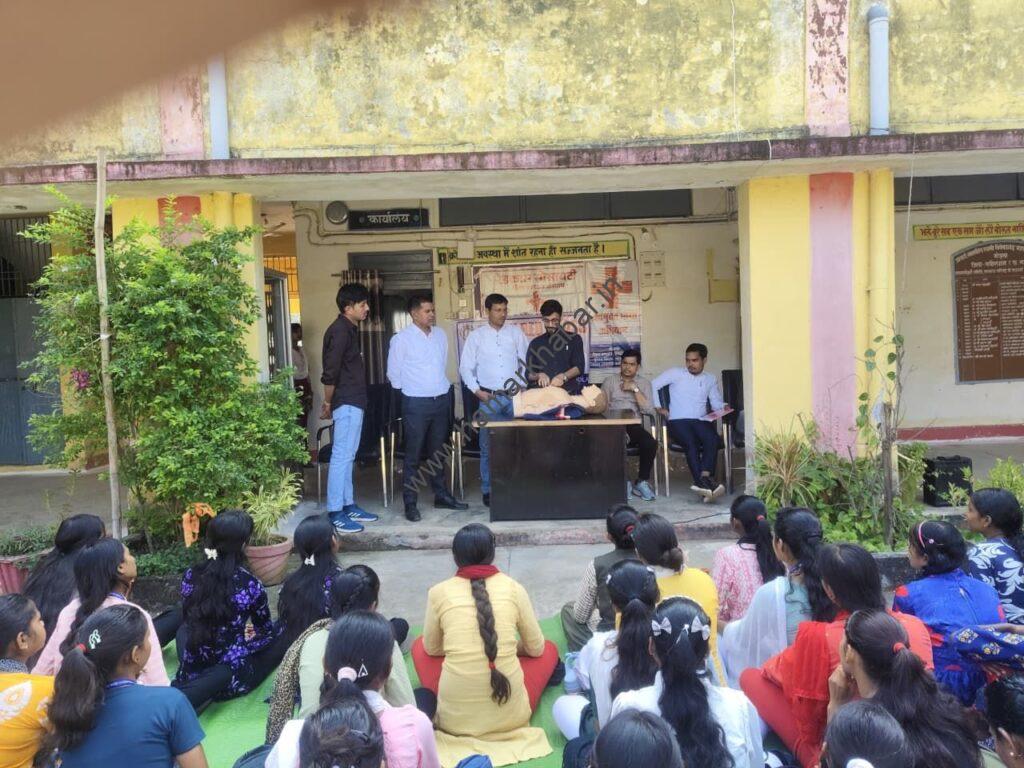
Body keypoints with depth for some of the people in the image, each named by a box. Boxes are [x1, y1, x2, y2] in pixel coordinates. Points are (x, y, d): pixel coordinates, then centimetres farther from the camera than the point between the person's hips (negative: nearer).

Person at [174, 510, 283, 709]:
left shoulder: (190, 576, -5)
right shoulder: (250, 585, -16)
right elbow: (266, 630, 2)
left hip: (190, 673, 6)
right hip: (229, 677, -6)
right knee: (281, 639, 14)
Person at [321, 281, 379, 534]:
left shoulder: (349, 329, 15)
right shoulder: (340, 330, -16)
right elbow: (330, 372, -20)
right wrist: (328, 402, -9)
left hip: (353, 402, 10)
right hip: (347, 403, -10)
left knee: (347, 456, 14)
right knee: (341, 456, -6)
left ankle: (348, 505, 23)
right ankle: (335, 513, -1)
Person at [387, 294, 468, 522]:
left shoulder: (440, 335, 8)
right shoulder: (401, 339, -9)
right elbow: (393, 373, -2)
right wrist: (411, 389, 6)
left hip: (442, 400, 5)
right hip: (416, 403, -5)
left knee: (438, 452, 15)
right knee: (413, 455, -1)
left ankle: (441, 496, 25)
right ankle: (410, 503, 6)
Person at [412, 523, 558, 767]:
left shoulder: (439, 592, -2)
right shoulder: (513, 588, -2)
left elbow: (432, 649, 12)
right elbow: (535, 648, 10)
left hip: (455, 719, 0)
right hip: (510, 715, 0)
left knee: (420, 646, 26)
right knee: (548, 649, 26)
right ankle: (510, 710, 13)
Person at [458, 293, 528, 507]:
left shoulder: (516, 332, 5)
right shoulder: (476, 335, 2)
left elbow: (525, 361, 7)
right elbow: (465, 367, 3)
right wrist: (476, 390, -6)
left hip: (514, 396, 1)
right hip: (488, 398, -1)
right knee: (488, 446, 3)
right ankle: (488, 490, 13)